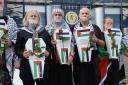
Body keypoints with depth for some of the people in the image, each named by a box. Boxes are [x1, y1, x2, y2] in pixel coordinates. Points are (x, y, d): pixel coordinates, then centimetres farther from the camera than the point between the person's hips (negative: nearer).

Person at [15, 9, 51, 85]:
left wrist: (48, 52, -9)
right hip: (27, 66, -1)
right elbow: (17, 48, 5)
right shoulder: (22, 32, 6)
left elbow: (49, 46, 11)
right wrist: (22, 54, -14)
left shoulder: (44, 32, 12)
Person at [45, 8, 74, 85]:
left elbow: (71, 42, 3)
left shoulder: (67, 28, 10)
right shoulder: (48, 28, 11)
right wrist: (50, 43, -12)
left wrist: (71, 55, -9)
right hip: (53, 58, 0)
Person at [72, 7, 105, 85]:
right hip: (78, 60, -1)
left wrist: (96, 40, -8)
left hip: (93, 60, 1)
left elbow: (103, 44, 11)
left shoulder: (96, 28, 10)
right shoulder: (73, 28, 8)